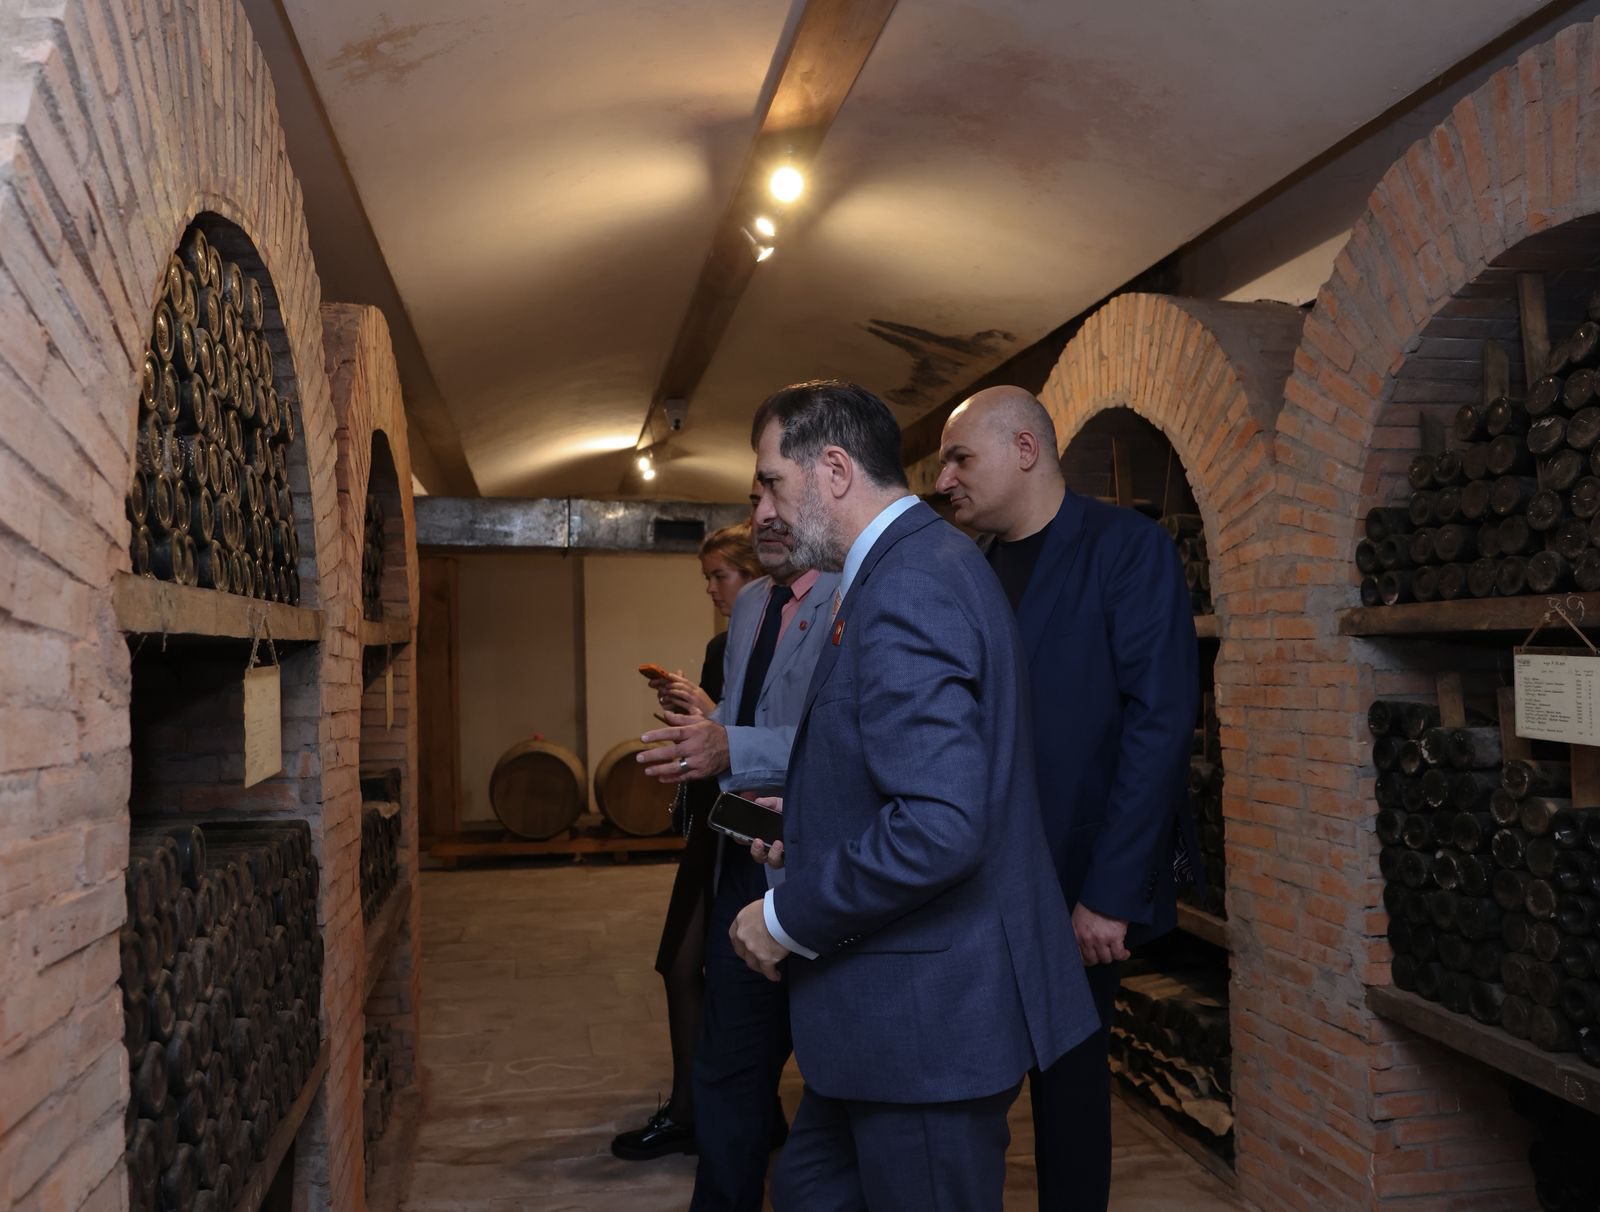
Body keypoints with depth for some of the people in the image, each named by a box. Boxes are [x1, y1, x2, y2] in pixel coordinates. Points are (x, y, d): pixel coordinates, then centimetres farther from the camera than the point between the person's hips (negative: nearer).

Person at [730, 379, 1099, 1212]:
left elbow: (940, 827, -31)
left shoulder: (904, 589, -23)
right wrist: (812, 826, 11)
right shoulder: (925, 562, 9)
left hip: (931, 1014, -10)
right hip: (904, 1001, 10)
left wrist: (787, 919, -18)